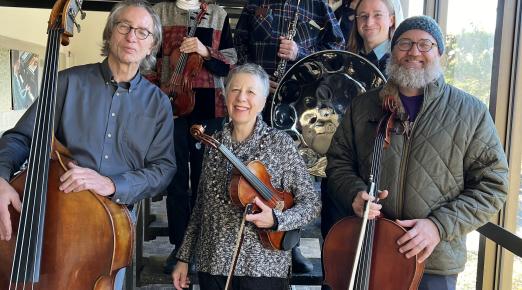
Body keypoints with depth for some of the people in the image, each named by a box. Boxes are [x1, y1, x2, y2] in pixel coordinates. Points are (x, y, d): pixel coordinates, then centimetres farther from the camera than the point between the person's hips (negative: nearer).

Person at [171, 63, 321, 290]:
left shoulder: (280, 143, -7)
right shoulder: (214, 144, 3)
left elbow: (311, 203, -7)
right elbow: (201, 205, 9)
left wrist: (275, 219, -23)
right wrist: (184, 257, 9)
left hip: (263, 267, -3)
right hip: (211, 264, 3)